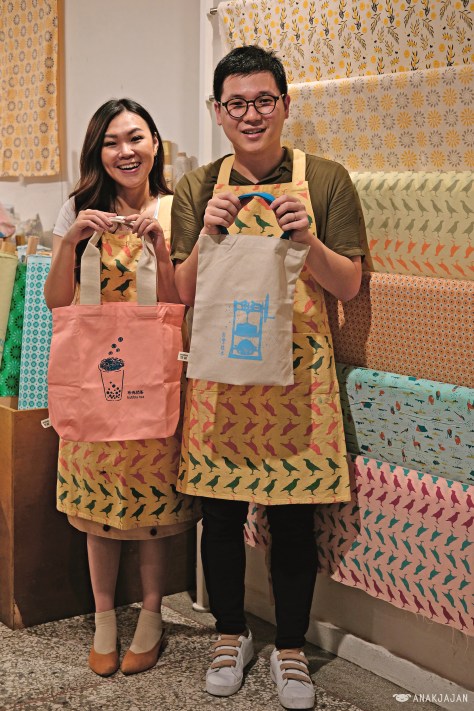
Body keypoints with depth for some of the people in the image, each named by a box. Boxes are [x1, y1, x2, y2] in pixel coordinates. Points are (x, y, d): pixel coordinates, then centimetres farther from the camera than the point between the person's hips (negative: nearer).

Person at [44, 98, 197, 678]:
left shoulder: (174, 212, -2)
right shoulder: (79, 210, 1)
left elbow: (178, 305, -6)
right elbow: (56, 303, -2)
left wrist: (160, 243, -20)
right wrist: (70, 243, -17)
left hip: (153, 373, -1)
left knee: (154, 499, 6)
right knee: (96, 499, 9)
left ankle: (151, 615, 24)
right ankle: (104, 617, 25)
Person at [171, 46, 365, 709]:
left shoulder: (326, 179, 1)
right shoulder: (198, 188, 6)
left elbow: (349, 286, 0)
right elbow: (185, 293, 5)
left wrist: (307, 239, -17)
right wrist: (207, 234, -12)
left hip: (296, 368, -1)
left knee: (294, 517, 6)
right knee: (221, 512, 10)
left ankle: (291, 647, 26)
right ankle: (231, 634, 32)